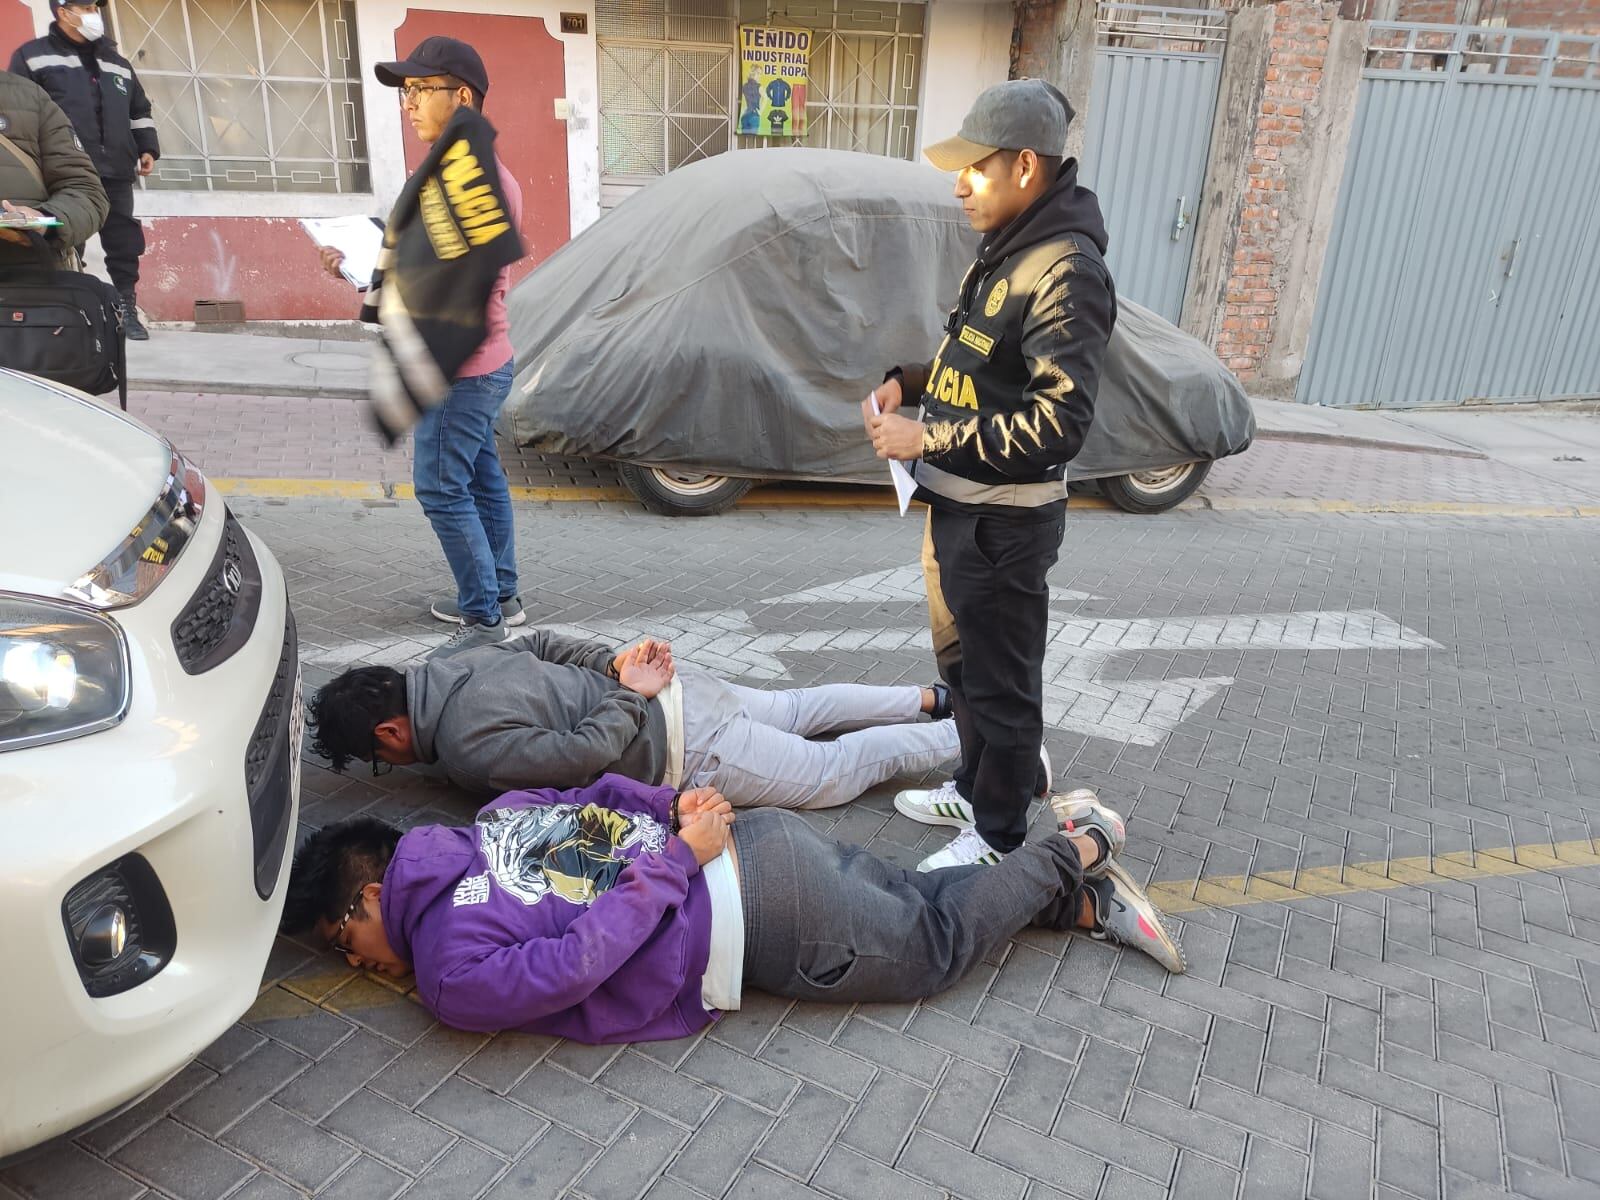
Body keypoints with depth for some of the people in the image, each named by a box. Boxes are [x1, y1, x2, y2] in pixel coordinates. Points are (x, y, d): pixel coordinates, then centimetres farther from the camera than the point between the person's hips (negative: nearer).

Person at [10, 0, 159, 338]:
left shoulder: (116, 63, 22)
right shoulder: (33, 56, 7)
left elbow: (139, 111, 27)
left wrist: (147, 148, 14)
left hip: (115, 174, 4)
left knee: (125, 245, 1)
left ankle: (127, 311, 9)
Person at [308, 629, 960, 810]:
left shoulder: (470, 751, -23)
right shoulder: (455, 664, 4)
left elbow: (590, 751, -27)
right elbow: (542, 641, 18)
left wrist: (632, 693, -11)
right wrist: (619, 662, 6)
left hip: (693, 754, -8)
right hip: (676, 690, 8)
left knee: (836, 771, 8)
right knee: (800, 709, 26)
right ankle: (934, 699, 34)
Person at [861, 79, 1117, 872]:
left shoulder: (1066, 271, -21)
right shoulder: (1005, 248, 9)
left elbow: (1060, 422, -27)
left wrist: (927, 440, -23)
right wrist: (908, 382, 3)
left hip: (1003, 521, -10)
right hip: (955, 503, 10)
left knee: (1000, 682, 6)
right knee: (959, 660, 23)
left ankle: (998, 836, 25)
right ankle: (975, 787, 43)